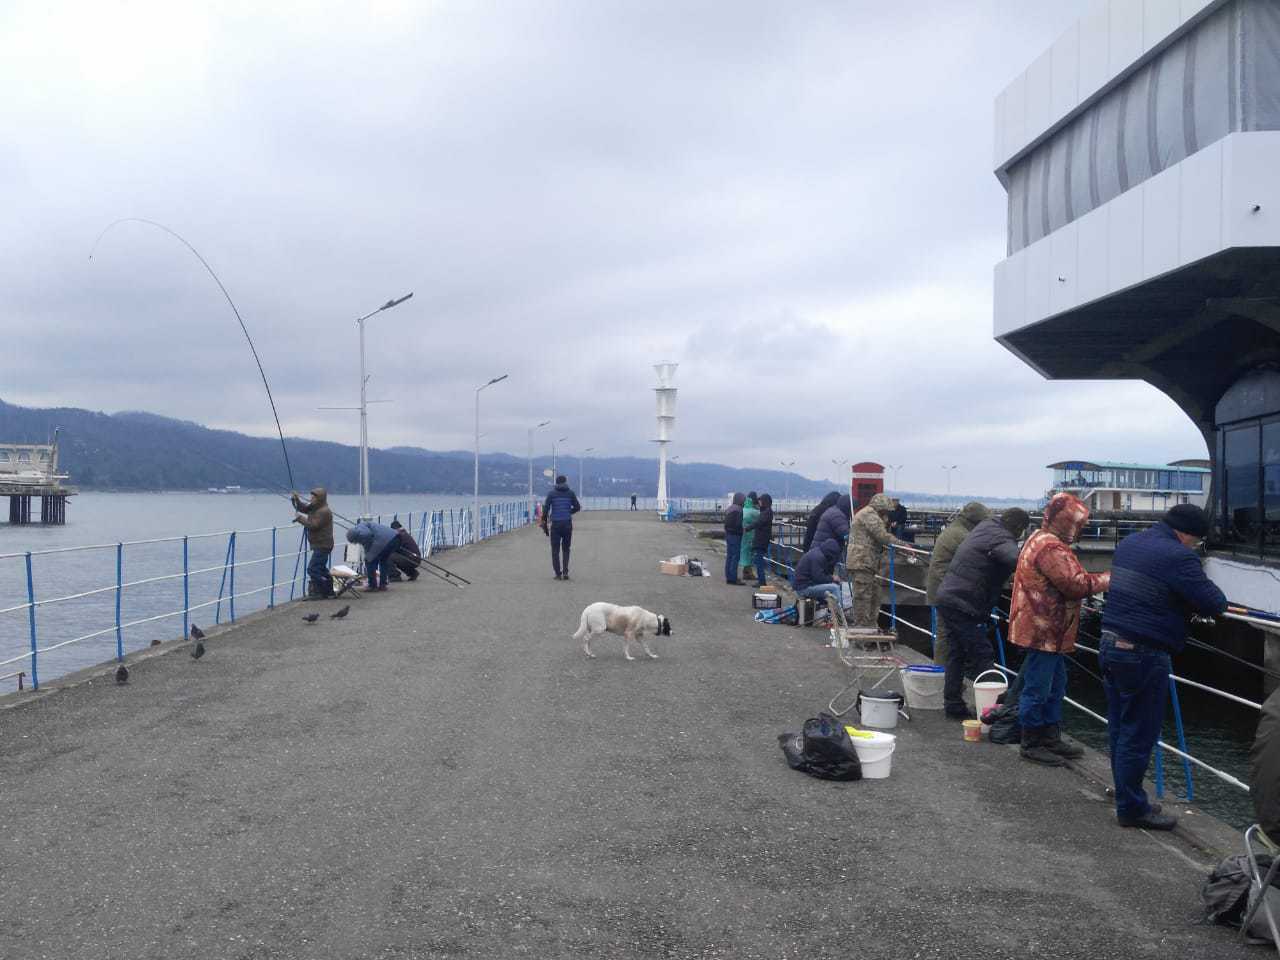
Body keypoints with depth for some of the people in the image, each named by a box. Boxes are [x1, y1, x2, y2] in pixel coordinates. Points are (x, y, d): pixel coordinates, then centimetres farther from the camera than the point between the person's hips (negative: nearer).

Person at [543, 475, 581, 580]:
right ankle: (565, 572, 0)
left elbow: (546, 508, -6)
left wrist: (545, 522, 2)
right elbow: (577, 507, 6)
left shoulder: (551, 493, 1)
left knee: (555, 550, 7)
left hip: (555, 524, -1)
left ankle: (558, 574, 2)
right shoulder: (570, 493, 4)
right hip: (567, 524, 1)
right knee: (566, 549, 13)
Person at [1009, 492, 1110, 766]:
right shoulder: (1051, 549, -21)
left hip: (1049, 631, 12)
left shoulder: (1041, 541, 16)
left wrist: (1101, 579, 9)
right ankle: (1031, 744, 8)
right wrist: (1109, 579, -13)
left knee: (1055, 686, 19)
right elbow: (1076, 584, -24)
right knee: (1037, 689, -1)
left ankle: (1051, 738, 29)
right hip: (1043, 631, -12)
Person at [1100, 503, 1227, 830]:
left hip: (1111, 645, 9)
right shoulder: (1178, 557, -15)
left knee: (1120, 729, 16)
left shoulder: (1129, 543, 13)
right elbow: (1214, 604, -14)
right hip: (1144, 656, -9)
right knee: (1139, 735, 2)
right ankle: (1132, 808, 10)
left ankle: (1128, 800, 28)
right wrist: (1207, 586, 9)